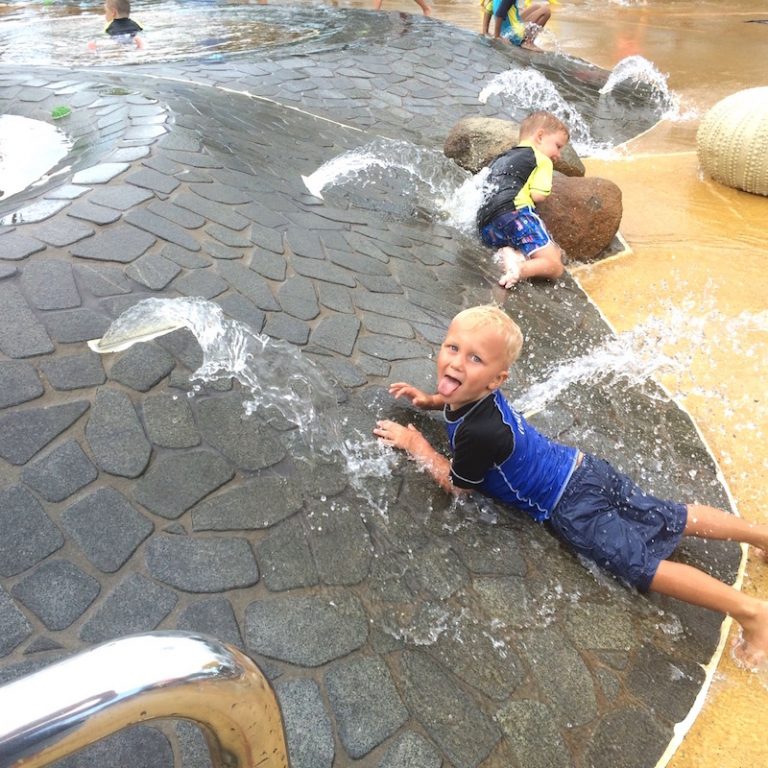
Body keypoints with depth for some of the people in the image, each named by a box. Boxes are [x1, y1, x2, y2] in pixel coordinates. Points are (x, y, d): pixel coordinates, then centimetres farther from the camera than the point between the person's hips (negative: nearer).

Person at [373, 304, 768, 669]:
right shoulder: (480, 392, -6)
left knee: (643, 564, -5)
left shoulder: (478, 432, -33)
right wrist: (430, 400, 11)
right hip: (581, 469, 9)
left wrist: (415, 443, -6)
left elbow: (456, 484, -13)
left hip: (572, 507, -9)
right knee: (672, 519, 17)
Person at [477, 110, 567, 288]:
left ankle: (510, 253, -19)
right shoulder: (541, 159, 11)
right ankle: (519, 270, -38)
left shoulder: (499, 159, 34)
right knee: (555, 266, -9)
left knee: (555, 252, 8)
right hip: (513, 213, -7)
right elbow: (538, 195, -1)